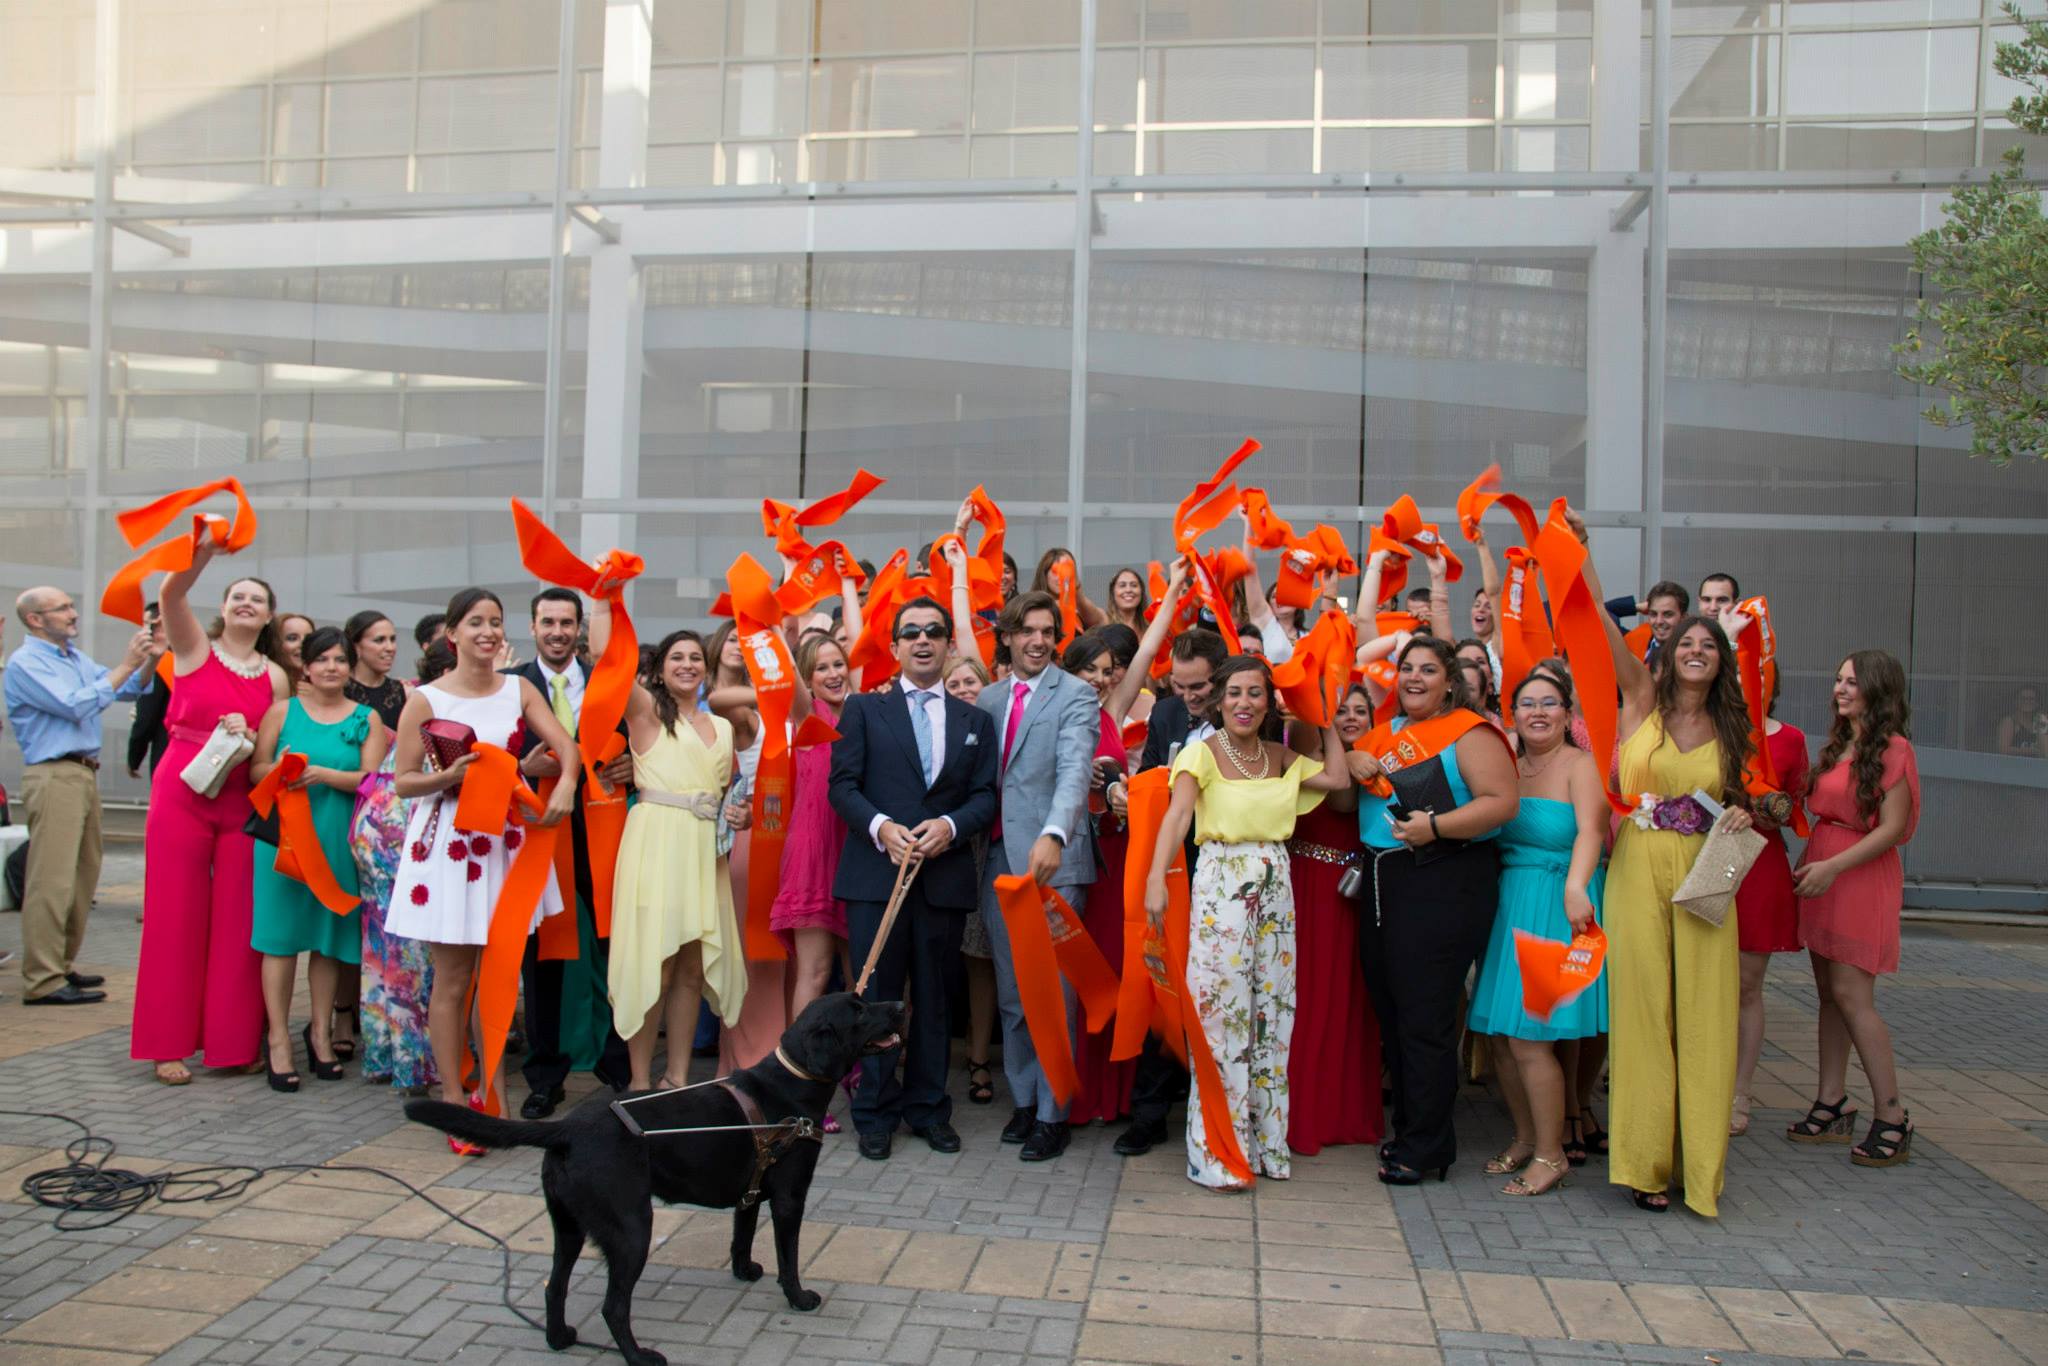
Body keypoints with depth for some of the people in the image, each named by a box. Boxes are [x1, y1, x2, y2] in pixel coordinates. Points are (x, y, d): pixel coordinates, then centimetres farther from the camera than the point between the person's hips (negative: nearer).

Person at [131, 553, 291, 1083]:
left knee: (238, 919, 2)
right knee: (176, 915, 1)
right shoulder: (194, 648, 3)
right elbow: (170, 593, -15)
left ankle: (235, 1039, 12)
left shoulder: (275, 677, 9)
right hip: (181, 794, -2)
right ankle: (169, 1044, 10)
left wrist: (249, 737, -12)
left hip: (243, 801, 2)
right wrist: (203, 552, -29)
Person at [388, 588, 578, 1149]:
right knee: (452, 980, 2)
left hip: (507, 839, 3)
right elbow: (404, 781, -2)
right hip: (447, 842, -3)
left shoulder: (519, 690, 6)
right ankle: (453, 1099, 12)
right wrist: (448, 777, -21)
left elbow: (566, 747, -4)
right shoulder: (426, 699, -3)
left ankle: (494, 1092, 21)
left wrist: (564, 786, -24)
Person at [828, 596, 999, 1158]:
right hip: (875, 873, -2)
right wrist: (880, 827, -16)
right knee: (877, 995, 2)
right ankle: (875, 1112, 13)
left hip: (944, 875, 2)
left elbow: (985, 796, 7)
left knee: (934, 997, 9)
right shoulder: (864, 709, 8)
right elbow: (843, 784, 0)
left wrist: (951, 825, -12)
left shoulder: (974, 720, 13)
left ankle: (928, 1107, 21)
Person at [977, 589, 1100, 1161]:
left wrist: (1054, 835, -35)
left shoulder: (1075, 696, -5)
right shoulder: (988, 700, 14)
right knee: (1012, 993, 13)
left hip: (1052, 858, -5)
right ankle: (1023, 1098, 27)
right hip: (999, 857, 5)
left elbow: (1075, 769, -20)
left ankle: (1053, 1113, 11)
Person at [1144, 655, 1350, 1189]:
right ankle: (1217, 1153, 4)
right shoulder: (1203, 752, -5)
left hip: (1275, 889, 5)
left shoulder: (1282, 758, 11)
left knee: (1271, 1012, 9)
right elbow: (1177, 814, -19)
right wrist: (1156, 877, -33)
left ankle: (1264, 1141, 21)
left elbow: (1339, 778, 3)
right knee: (1221, 1013, -4)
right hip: (1221, 888, -5)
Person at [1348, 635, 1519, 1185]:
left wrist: (1437, 826, -23)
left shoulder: (1468, 732, -6)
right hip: (1385, 883, 8)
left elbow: (1503, 801, -14)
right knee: (1390, 1010, 12)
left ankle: (1425, 1147, 6)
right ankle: (1408, 1129, 26)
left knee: (1425, 1017, -5)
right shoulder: (1385, 734, 16)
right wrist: (1353, 762, 5)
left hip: (1446, 885, -8)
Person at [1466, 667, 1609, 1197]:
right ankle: (1526, 1137, 27)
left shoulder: (1580, 765, -6)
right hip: (1509, 903, 6)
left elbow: (1589, 831, -22)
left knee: (1529, 1037, -7)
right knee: (1499, 1034, 9)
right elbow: (1494, 836, 12)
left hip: (1556, 905, -6)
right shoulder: (1509, 768, 13)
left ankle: (1551, 1154, 9)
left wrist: (1575, 886, -38)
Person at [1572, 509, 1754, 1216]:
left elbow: (1735, 800, 22)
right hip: (1639, 870, -2)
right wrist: (1580, 545, -9)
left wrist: (1740, 818, -1)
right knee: (1643, 1009, 1)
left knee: (1701, 1015, 2)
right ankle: (1646, 1158, 10)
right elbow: (1602, 620, -4)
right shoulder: (1642, 700, 4)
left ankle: (1698, 1158, 13)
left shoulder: (1729, 729, 12)